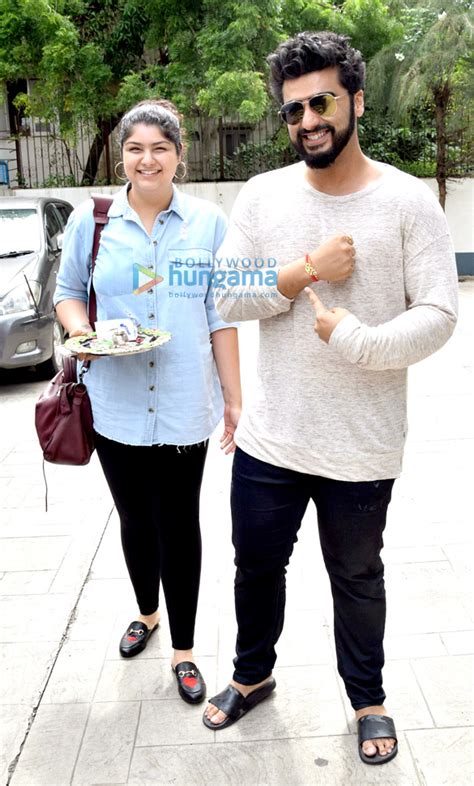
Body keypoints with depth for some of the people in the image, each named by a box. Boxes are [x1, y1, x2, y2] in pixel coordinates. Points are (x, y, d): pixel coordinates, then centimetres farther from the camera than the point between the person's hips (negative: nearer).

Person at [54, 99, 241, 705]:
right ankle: (147, 613, 43)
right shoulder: (90, 219, 4)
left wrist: (234, 397, 1)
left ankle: (183, 649, 23)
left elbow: (220, 317, 3)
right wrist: (81, 328, -11)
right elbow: (67, 291, 12)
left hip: (184, 405, -1)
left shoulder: (208, 224, 2)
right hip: (115, 404, 2)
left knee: (179, 526, 5)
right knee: (135, 519, 16)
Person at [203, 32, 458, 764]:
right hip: (269, 437, 3)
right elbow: (225, 295, -4)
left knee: (357, 581, 17)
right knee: (256, 566, 19)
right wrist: (307, 270, -17)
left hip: (362, 449, -2)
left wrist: (356, 340, -26)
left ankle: (368, 699, 44)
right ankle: (252, 675, 48)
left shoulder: (408, 202, -8)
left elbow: (437, 316, -12)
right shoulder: (262, 195, 1)